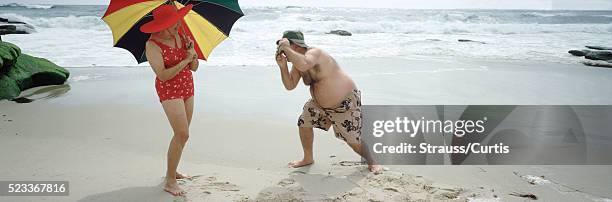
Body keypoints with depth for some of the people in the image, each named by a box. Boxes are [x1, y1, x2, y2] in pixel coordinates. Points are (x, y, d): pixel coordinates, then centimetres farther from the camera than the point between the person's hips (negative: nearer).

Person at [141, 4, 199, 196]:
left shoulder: (181, 37, 2)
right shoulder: (153, 45, -15)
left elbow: (194, 68, 5)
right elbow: (163, 75, -23)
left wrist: (192, 53, -14)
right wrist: (185, 60, -21)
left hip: (187, 88, 7)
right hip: (169, 90, -7)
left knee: (181, 134, 13)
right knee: (182, 134, -15)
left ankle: (171, 171, 31)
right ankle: (170, 182, -5)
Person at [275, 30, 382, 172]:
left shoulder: (314, 53, -26)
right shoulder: (298, 61, 0)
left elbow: (303, 65, -50)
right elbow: (290, 86, -1)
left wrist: (286, 48, -36)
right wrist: (283, 66, -15)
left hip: (345, 102, -9)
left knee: (353, 139, -4)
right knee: (304, 124, 6)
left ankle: (372, 162, 23)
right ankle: (308, 159, 27)